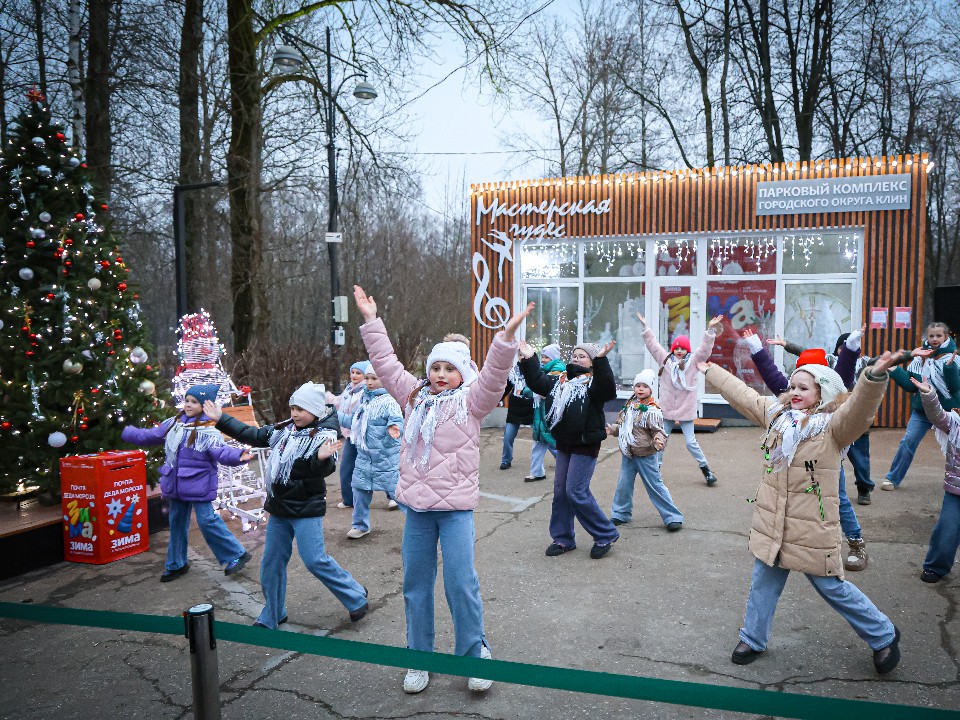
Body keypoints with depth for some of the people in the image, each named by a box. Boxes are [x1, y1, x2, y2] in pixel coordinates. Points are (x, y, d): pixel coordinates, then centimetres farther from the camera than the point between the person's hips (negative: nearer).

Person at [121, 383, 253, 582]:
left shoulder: (208, 431, -15)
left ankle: (237, 554, 4)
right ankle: (176, 564, 33)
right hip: (175, 484, 7)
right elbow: (149, 436, 20)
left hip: (198, 485, -7)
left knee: (207, 521, -10)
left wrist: (238, 455, -49)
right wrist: (123, 432, 25)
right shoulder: (173, 424, 7)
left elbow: (221, 451, -29)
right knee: (176, 523, 17)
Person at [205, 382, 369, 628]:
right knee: (271, 562, 13)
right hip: (279, 508, 7)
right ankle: (271, 616, 30)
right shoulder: (284, 429, 4)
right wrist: (221, 420, 17)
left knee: (315, 560, -10)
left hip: (306, 510, -7)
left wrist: (322, 458, -54)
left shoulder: (324, 435, -15)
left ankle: (356, 596, 11)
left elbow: (325, 469, -31)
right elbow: (253, 435, 16)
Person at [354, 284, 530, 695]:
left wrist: (507, 336, -29)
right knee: (416, 585, 11)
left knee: (460, 584, -3)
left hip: (456, 507, -4)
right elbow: (386, 364, 12)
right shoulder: (414, 396, 10)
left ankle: (474, 654, 15)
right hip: (416, 506, 4)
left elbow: (494, 376, -16)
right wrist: (371, 321, 10)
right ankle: (419, 659, 25)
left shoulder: (471, 401, -2)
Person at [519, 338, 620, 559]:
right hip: (564, 444, 8)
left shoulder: (594, 382, -10)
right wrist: (529, 360, 0)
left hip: (586, 445, -8)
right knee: (560, 490, 10)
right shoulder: (560, 380, 12)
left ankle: (606, 535, 7)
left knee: (576, 492, -9)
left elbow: (607, 390, -31)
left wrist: (601, 360, -40)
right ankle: (563, 539, 22)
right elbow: (537, 382, 11)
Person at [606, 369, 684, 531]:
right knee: (624, 484, 14)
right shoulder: (629, 406, 4)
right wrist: (612, 429, 1)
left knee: (655, 486, -1)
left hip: (646, 456, -6)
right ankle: (620, 514, 30)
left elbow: (658, 431, -20)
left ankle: (673, 517, 9)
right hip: (627, 454, 6)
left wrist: (659, 441, -39)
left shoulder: (652, 410, -16)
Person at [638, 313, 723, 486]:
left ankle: (706, 469, 14)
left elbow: (705, 348, -12)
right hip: (667, 409, 3)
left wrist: (710, 330, -22)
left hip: (686, 410, -2)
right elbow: (653, 344, 5)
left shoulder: (693, 361, -1)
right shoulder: (665, 360, 4)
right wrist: (645, 327, 2)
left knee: (691, 442, -2)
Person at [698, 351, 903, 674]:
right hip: (771, 523, 5)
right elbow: (741, 393, 16)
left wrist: (873, 378, -51)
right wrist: (711, 371, 24)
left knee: (832, 587, 8)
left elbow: (859, 409, -33)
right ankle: (753, 638, 36)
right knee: (764, 581, 17)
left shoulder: (832, 426, -13)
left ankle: (884, 636, 32)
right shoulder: (776, 414, 4)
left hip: (812, 528, -5)